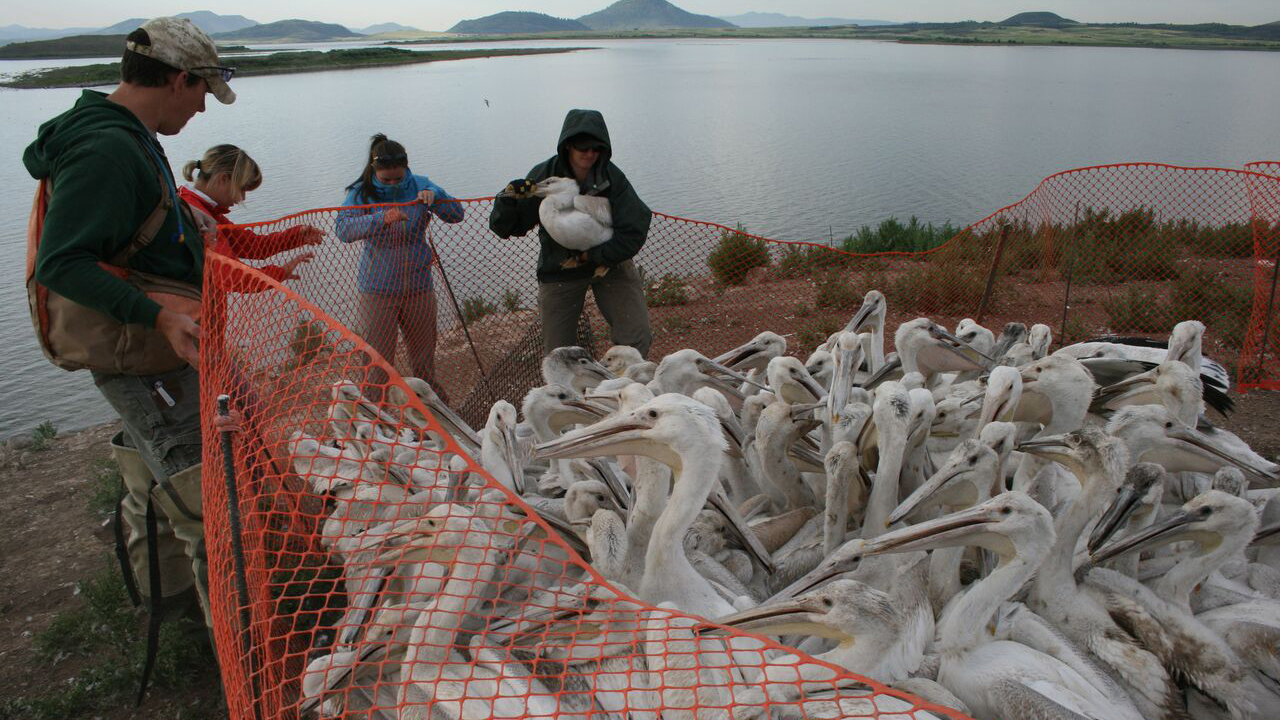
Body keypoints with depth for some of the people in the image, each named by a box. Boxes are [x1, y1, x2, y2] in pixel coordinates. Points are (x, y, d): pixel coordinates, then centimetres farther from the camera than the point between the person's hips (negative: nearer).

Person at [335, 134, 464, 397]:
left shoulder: (419, 185, -1)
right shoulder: (362, 192, -6)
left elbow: (457, 215, -4)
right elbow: (343, 230, -22)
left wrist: (435, 197, -24)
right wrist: (382, 219, -37)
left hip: (418, 285, 2)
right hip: (378, 289, -2)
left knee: (424, 354, 15)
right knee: (378, 358, 2)